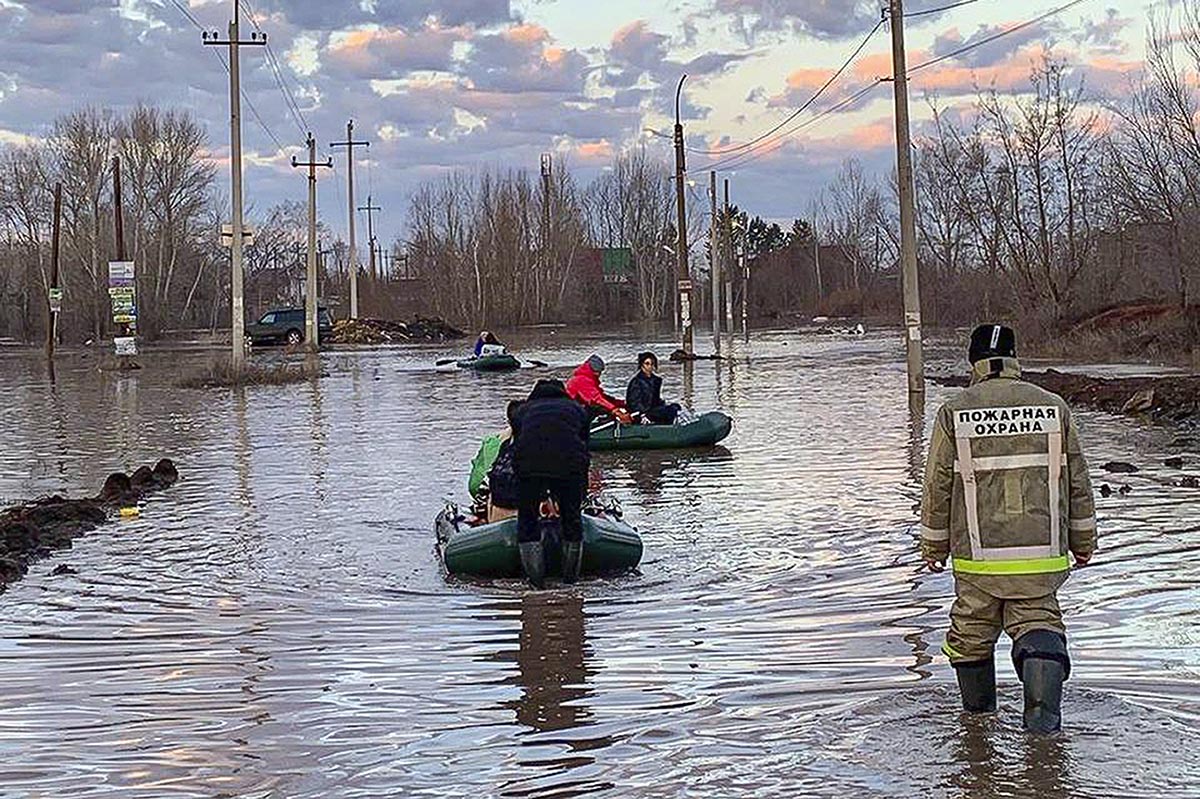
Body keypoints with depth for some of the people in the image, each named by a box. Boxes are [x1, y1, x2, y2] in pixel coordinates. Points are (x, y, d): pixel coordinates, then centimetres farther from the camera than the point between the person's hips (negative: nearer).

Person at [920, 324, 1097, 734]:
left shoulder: (954, 413, -4)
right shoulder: (1053, 408, 1)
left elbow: (937, 487, 0)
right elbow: (1077, 482, 7)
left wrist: (934, 545, 12)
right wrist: (1083, 540, 18)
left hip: (977, 557, 0)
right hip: (1042, 554, 1)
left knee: (971, 633, 17)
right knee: (1037, 622, 10)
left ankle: (978, 717, 31)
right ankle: (1043, 711, -16)